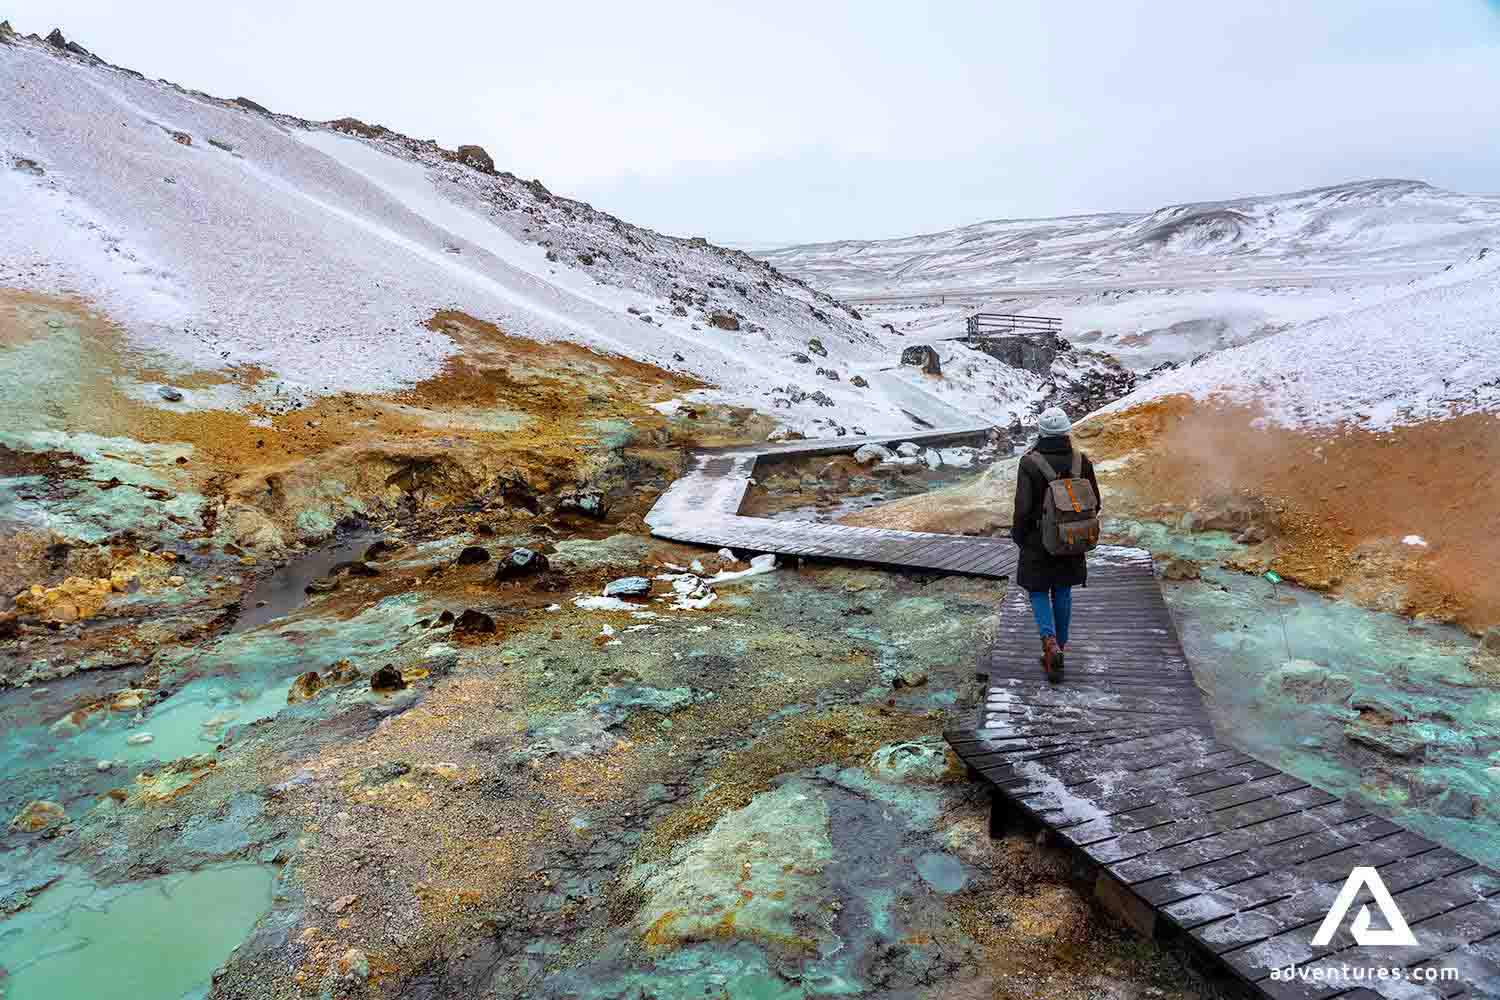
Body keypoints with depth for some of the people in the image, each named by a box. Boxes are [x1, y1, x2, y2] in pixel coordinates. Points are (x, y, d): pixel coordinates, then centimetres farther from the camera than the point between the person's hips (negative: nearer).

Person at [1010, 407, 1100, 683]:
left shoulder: (1030, 463, -18)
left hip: (1038, 542, -3)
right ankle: (1060, 646, 27)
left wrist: (1018, 536, -2)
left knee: (1038, 592, 10)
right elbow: (1094, 503, 1)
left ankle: (1050, 642, -11)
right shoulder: (1081, 462, -6)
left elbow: (1023, 508, -19)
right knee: (1062, 592, 18)